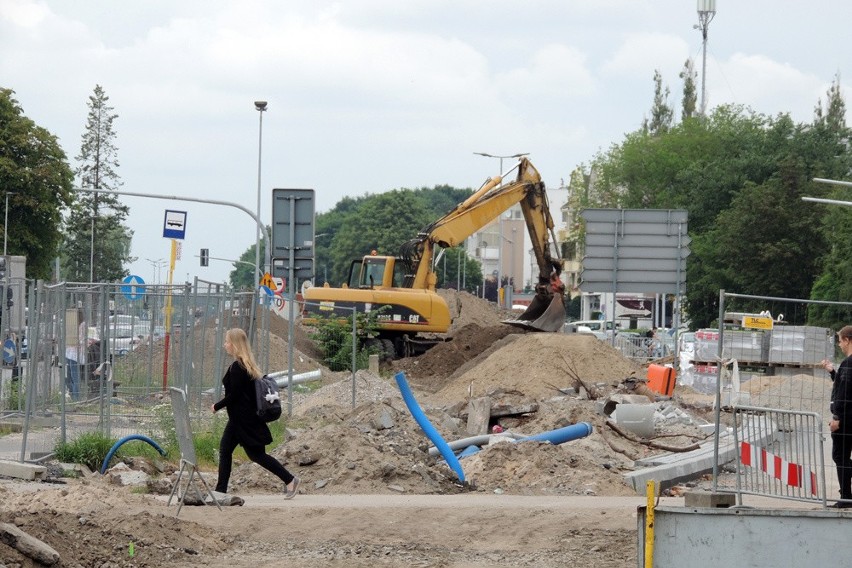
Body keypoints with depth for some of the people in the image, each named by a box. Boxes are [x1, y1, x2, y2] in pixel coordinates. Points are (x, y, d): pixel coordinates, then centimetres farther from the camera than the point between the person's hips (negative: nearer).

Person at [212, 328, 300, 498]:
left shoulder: (237, 367, -19)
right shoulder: (246, 365, 10)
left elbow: (233, 396, -20)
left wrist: (217, 406, -7)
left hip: (245, 420, -10)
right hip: (239, 418, 10)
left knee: (257, 454, -3)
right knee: (225, 449, 9)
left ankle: (290, 480, 3)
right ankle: (221, 489, 10)